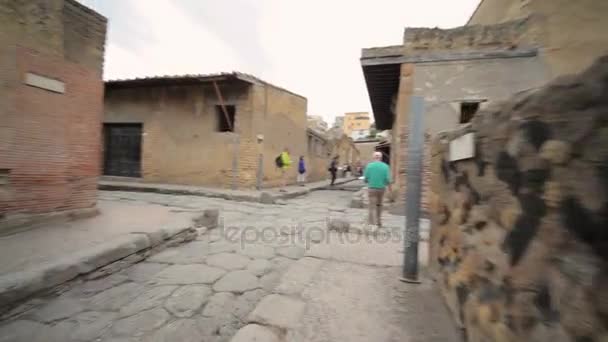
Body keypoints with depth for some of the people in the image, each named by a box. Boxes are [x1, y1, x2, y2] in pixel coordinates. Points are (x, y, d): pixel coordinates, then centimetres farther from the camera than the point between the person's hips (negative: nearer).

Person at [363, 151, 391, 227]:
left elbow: (365, 178, -7)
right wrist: (389, 187, 10)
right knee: (379, 205, 21)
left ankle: (372, 223, -6)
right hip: (381, 188, 2)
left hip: (372, 188, -2)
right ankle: (378, 222, 28)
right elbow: (387, 179, -8)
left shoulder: (369, 165, -6)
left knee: (372, 207, 1)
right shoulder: (385, 166, -4)